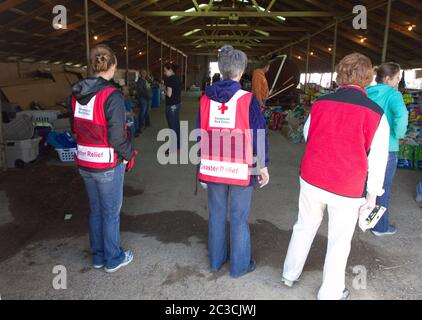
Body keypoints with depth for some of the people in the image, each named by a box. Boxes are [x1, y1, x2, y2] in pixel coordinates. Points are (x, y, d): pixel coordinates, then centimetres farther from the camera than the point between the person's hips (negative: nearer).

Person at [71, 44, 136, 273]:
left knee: (95, 210, 20)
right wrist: (129, 154, -6)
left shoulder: (77, 93, 2)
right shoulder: (112, 95, -20)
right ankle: (113, 259, 26)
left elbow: (75, 127, 10)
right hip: (107, 164, -6)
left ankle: (98, 256, 35)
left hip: (84, 162, 7)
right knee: (111, 212, 10)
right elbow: (116, 136, -21)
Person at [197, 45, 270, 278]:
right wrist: (263, 166, 1)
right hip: (241, 170, -3)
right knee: (239, 219, 10)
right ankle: (239, 266, 24)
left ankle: (215, 260, 33)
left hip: (212, 169, 4)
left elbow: (200, 135, 5)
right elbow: (258, 135, -9)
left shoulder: (206, 98, 1)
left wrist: (202, 167, 14)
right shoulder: (247, 99, -11)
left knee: (216, 215, 18)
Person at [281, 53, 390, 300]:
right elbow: (378, 159, -7)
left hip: (312, 180, 3)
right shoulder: (376, 114, -11)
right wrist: (372, 194, 3)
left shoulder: (320, 103, -5)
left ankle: (290, 274, 38)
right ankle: (330, 293, 30)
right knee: (339, 241, 14)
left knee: (304, 227, 21)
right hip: (348, 189, -2)